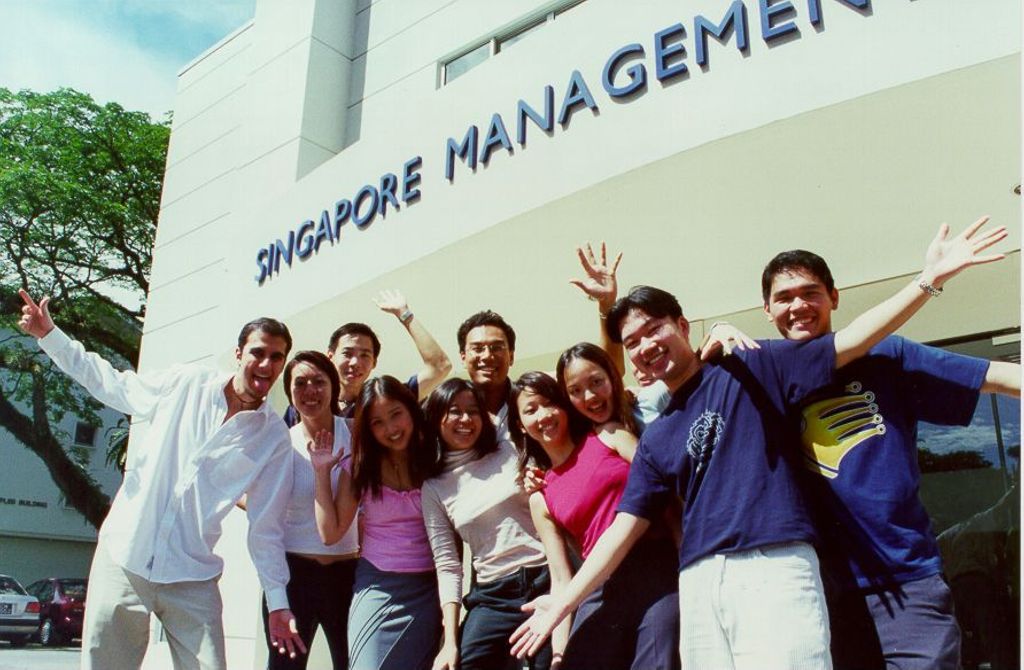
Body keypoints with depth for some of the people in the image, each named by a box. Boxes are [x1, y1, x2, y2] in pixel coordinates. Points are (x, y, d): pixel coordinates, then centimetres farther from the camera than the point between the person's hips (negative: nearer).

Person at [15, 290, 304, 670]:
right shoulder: (186, 385, -1)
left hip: (193, 581, 0)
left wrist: (278, 601, -1)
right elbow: (113, 385, 13)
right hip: (123, 562, 1)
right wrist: (48, 335, 7)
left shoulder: (275, 439, -2)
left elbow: (265, 527, 1)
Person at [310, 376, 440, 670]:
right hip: (377, 587, 0)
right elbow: (330, 533, -5)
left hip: (427, 590, 0)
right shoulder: (359, 469, -1)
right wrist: (322, 472, -6)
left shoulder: (435, 463, -5)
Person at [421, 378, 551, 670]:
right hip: (493, 597, 1)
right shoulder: (433, 488, 7)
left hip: (547, 581, 0)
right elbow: (447, 566, 5)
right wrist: (450, 641, -2)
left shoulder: (511, 451, 5)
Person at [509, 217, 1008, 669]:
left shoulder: (748, 369, 8)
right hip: (699, 583, 4)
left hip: (775, 564, -4)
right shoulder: (655, 439, 18)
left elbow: (848, 344, 2)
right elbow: (625, 525, 16)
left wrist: (928, 279, -8)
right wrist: (566, 601, 12)